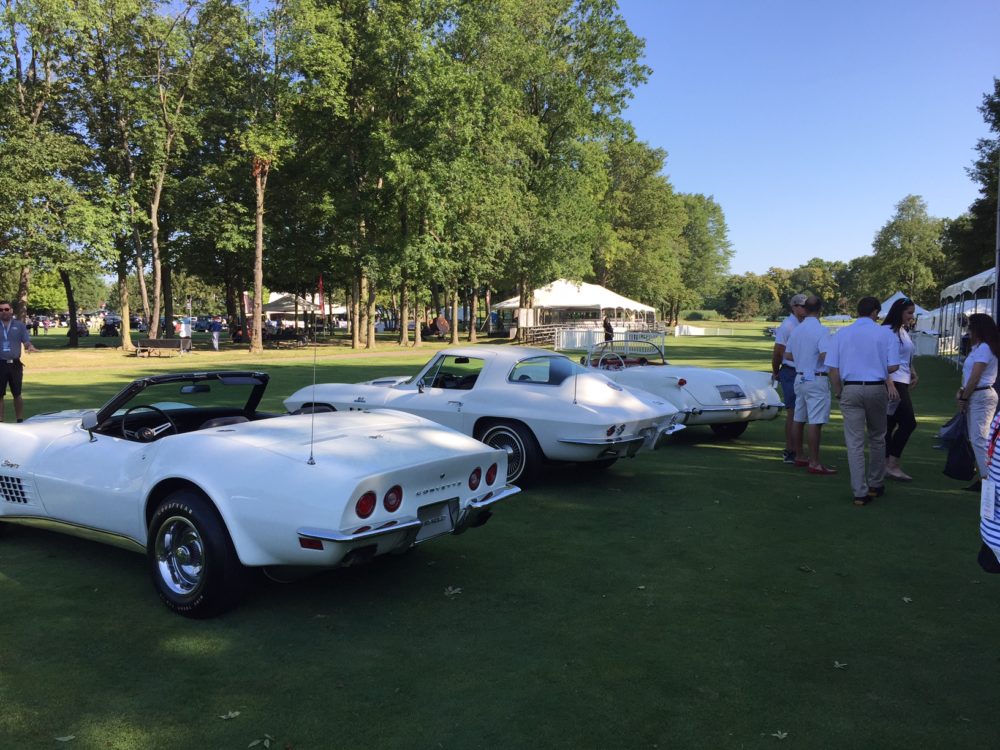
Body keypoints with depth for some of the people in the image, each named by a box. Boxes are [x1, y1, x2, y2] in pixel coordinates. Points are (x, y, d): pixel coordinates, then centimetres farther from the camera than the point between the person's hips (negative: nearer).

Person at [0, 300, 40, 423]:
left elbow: (26, 341, 1)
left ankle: (20, 421, 13)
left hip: (15, 364, 0)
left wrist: (30, 347, -20)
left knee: (17, 394, 6)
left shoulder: (19, 325, 7)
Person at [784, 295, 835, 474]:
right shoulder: (821, 330, -15)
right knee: (815, 422, -7)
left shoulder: (796, 330, 8)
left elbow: (787, 355, 13)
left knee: (799, 419, 14)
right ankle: (814, 463, -6)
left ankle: (799, 457, 25)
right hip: (817, 379, -8)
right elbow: (825, 355, -26)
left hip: (800, 377, 8)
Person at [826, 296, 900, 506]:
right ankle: (875, 485, 27)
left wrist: (838, 393, 9)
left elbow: (833, 369, -1)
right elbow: (893, 366, -4)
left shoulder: (841, 335, 2)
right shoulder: (884, 334, -2)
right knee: (877, 438, 17)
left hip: (850, 390, 0)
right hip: (876, 388, 0)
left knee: (854, 442, 1)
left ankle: (860, 492, 1)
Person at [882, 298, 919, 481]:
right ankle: (893, 465, -4)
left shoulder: (904, 331, 17)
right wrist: (890, 384, -23)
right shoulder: (888, 331, -11)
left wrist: (914, 373, 12)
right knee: (908, 422, -9)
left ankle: (886, 465, 15)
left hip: (902, 383, 9)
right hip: (893, 383, -9)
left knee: (890, 424, 10)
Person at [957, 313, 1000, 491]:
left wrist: (964, 398, -10)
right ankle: (982, 476, 15)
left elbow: (975, 377, -16)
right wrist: (961, 391, 3)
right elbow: (968, 374, 16)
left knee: (980, 439, -13)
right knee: (976, 439, 11)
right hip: (975, 396, 10)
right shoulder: (978, 347, 17)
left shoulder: (984, 348, -14)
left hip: (982, 396, -10)